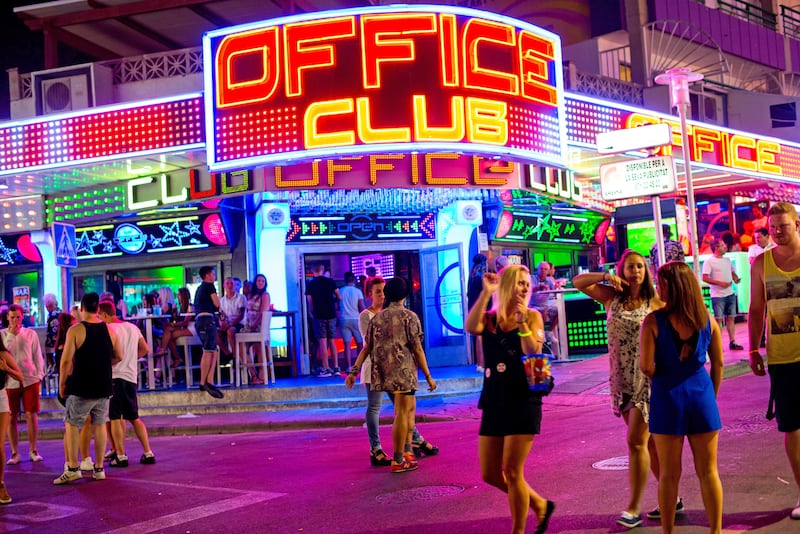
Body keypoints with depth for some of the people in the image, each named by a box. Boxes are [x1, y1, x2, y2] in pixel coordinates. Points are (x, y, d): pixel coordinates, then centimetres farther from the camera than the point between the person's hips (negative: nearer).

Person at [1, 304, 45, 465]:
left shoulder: (30, 334, 5)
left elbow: (37, 357, 7)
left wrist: (39, 377, 4)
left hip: (30, 380, 0)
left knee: (31, 415, 0)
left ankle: (33, 451, 10)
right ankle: (14, 453, 11)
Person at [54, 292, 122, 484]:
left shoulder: (75, 330, -10)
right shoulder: (109, 330, 3)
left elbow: (66, 360, -13)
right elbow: (119, 357, 12)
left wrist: (62, 383, -2)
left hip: (81, 388, -4)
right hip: (104, 388, 4)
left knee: (71, 425, 7)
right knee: (99, 425, 12)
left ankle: (73, 468, 1)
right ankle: (99, 469, 14)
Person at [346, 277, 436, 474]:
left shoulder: (377, 318, 11)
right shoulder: (409, 317, -5)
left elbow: (367, 347, 6)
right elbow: (417, 349, -8)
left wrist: (354, 371, 7)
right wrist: (428, 376, -5)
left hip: (383, 374, 6)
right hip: (403, 372, -6)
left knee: (410, 407, 21)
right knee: (401, 415, -3)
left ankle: (407, 451, 23)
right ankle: (398, 461, -1)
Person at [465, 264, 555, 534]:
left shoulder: (532, 316, 0)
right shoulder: (489, 318, 6)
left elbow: (533, 353, -14)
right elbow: (471, 327, -18)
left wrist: (522, 321, -21)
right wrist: (486, 292, -17)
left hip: (523, 402, -4)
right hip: (494, 402, 4)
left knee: (512, 472, -5)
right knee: (490, 474, 9)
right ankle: (540, 505, 30)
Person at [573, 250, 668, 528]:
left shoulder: (655, 302, -5)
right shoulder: (612, 296, 6)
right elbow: (577, 282, 5)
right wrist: (605, 276, -9)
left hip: (648, 379, -5)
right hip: (622, 380, 5)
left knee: (636, 441, -7)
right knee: (649, 441, 13)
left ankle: (634, 508, 2)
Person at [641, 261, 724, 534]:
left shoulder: (653, 321, -13)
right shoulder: (707, 320, -2)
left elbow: (646, 367, -15)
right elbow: (718, 363, 3)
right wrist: (712, 395, 15)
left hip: (667, 397, -2)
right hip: (701, 394, 2)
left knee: (669, 474, 9)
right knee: (708, 471, 12)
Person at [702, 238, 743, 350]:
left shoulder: (727, 260, 14)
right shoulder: (709, 262, -7)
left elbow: (732, 272, 24)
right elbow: (704, 278, -14)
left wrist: (735, 278, 1)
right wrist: (720, 283, -19)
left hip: (730, 294, 6)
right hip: (718, 296, -6)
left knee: (731, 318, 8)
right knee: (718, 319, -4)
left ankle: (732, 342, 13)